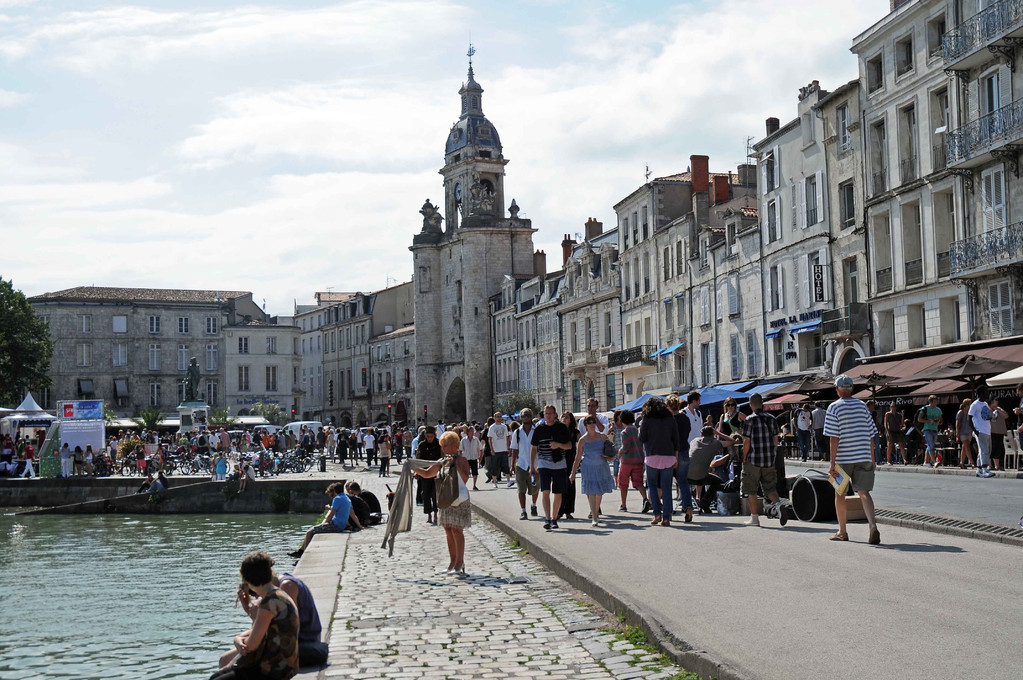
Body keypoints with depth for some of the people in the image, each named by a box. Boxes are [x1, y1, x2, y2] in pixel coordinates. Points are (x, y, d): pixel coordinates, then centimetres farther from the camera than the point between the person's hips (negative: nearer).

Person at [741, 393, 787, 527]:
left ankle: (754, 517, 11)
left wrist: (744, 458, 0)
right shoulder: (771, 419, 5)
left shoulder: (750, 419, -10)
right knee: (770, 487, 10)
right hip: (770, 460, 4)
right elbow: (775, 440, 8)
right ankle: (778, 504, -18)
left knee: (751, 490, 8)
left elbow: (747, 442, -10)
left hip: (753, 460, -4)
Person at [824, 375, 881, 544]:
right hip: (863, 457, 3)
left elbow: (834, 438, -10)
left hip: (843, 457, -3)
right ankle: (873, 526, -23)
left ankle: (842, 532, 21)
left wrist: (832, 463, -10)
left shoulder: (834, 408, -5)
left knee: (839, 493, 13)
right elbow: (870, 436, 10)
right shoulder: (862, 406, 8)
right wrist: (872, 460, 17)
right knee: (864, 492, -1)